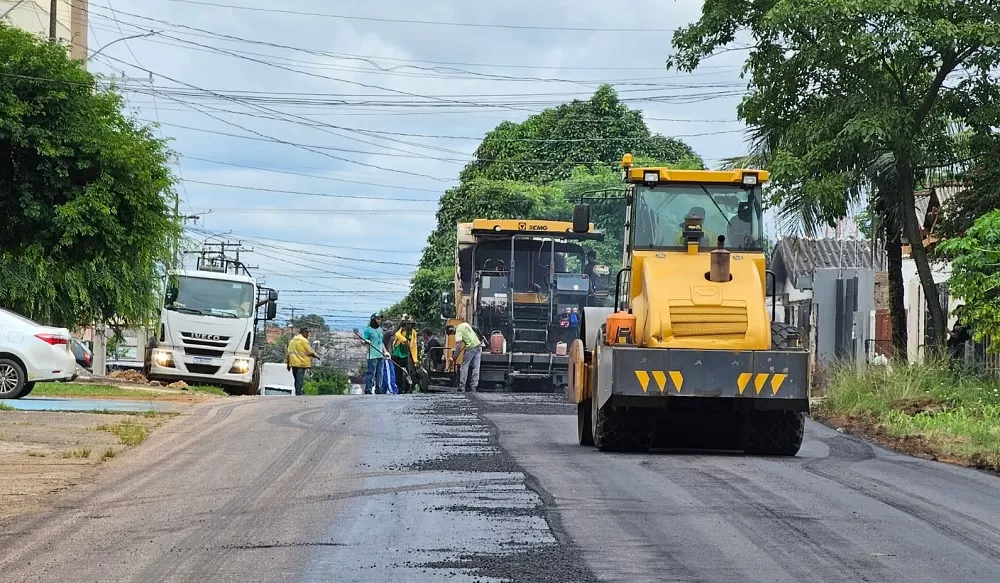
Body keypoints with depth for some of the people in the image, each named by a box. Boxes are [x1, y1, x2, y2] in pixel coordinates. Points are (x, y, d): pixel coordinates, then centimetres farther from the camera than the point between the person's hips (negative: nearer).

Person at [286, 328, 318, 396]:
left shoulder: (292, 340, 14)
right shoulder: (304, 340, -10)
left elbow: (289, 352, 15)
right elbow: (310, 351, -8)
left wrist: (288, 363, 18)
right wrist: (316, 356, 10)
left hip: (293, 362, 7)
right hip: (301, 363, -7)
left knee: (297, 380, 14)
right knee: (300, 379, -8)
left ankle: (297, 393, 16)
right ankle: (298, 394, -12)